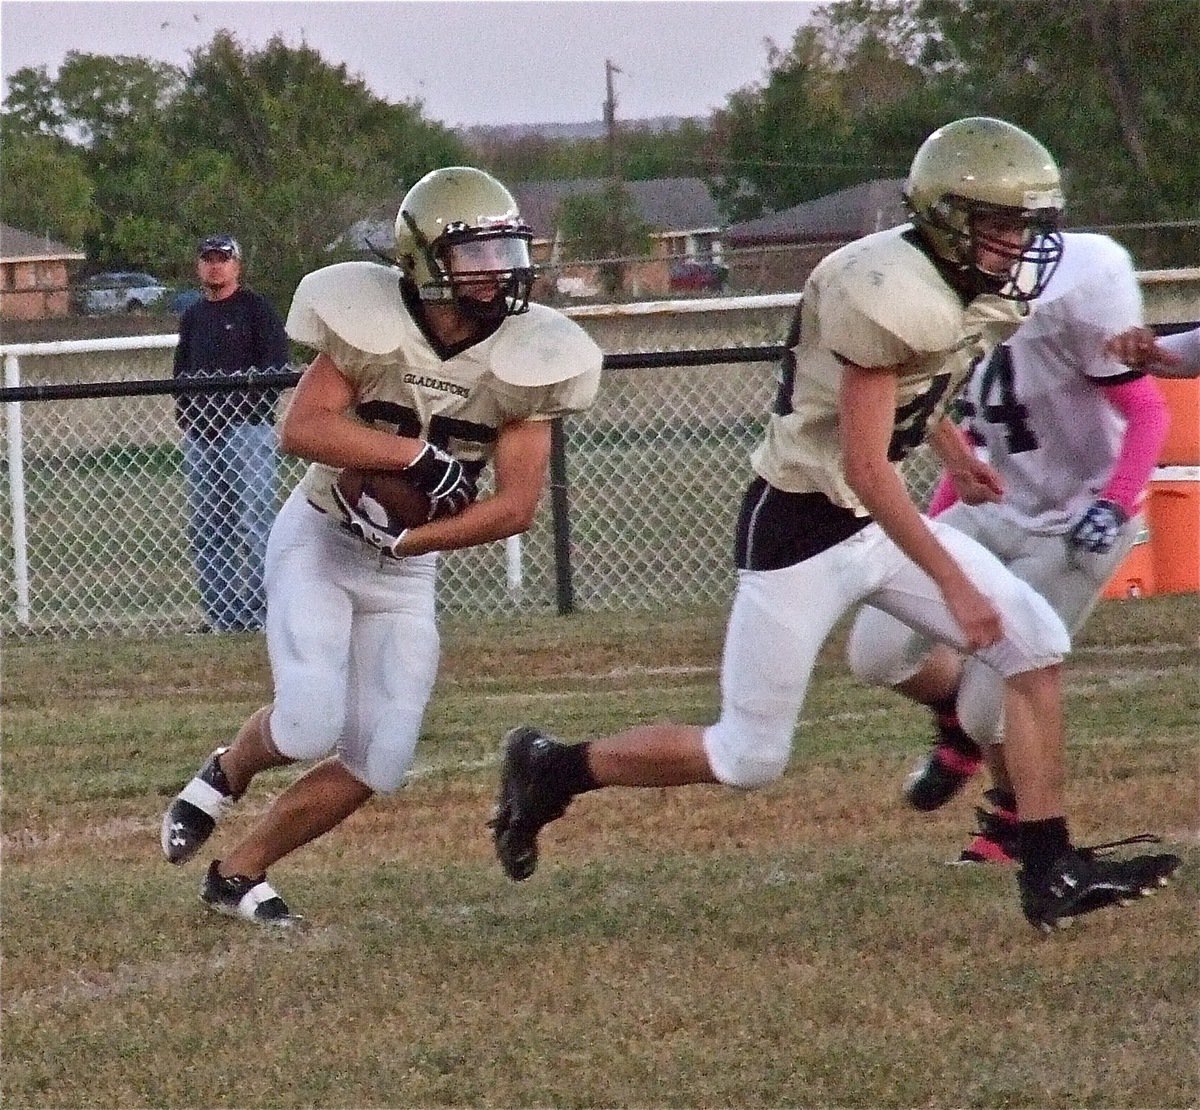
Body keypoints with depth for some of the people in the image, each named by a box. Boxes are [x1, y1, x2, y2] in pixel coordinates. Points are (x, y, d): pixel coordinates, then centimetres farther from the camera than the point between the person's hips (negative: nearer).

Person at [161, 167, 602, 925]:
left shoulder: (524, 364, -12)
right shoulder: (375, 326, -18)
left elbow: (517, 507, -15)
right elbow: (301, 429, -26)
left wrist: (405, 541, -24)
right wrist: (417, 454, -34)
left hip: (406, 570, 4)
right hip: (319, 542, -4)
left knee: (378, 764, -3)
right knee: (312, 725, -22)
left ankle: (240, 873, 15)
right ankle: (226, 774, 12)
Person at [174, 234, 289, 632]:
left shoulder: (256, 309, 1)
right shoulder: (193, 316, 20)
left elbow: (276, 368, -5)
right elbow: (181, 372, 24)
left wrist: (249, 405, -14)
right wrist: (184, 411, 7)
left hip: (247, 430, -7)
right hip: (200, 435, 7)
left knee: (254, 523, -11)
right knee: (204, 531, 6)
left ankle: (260, 612, -10)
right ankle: (219, 616, 10)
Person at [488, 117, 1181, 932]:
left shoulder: (985, 294, 1)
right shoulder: (891, 292, -27)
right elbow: (864, 466, -27)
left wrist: (952, 448, 21)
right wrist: (954, 584, -25)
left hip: (883, 520, 9)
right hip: (803, 527, -9)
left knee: (1035, 648, -4)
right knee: (749, 758, -1)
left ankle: (1052, 874, 0)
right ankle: (553, 771, 19)